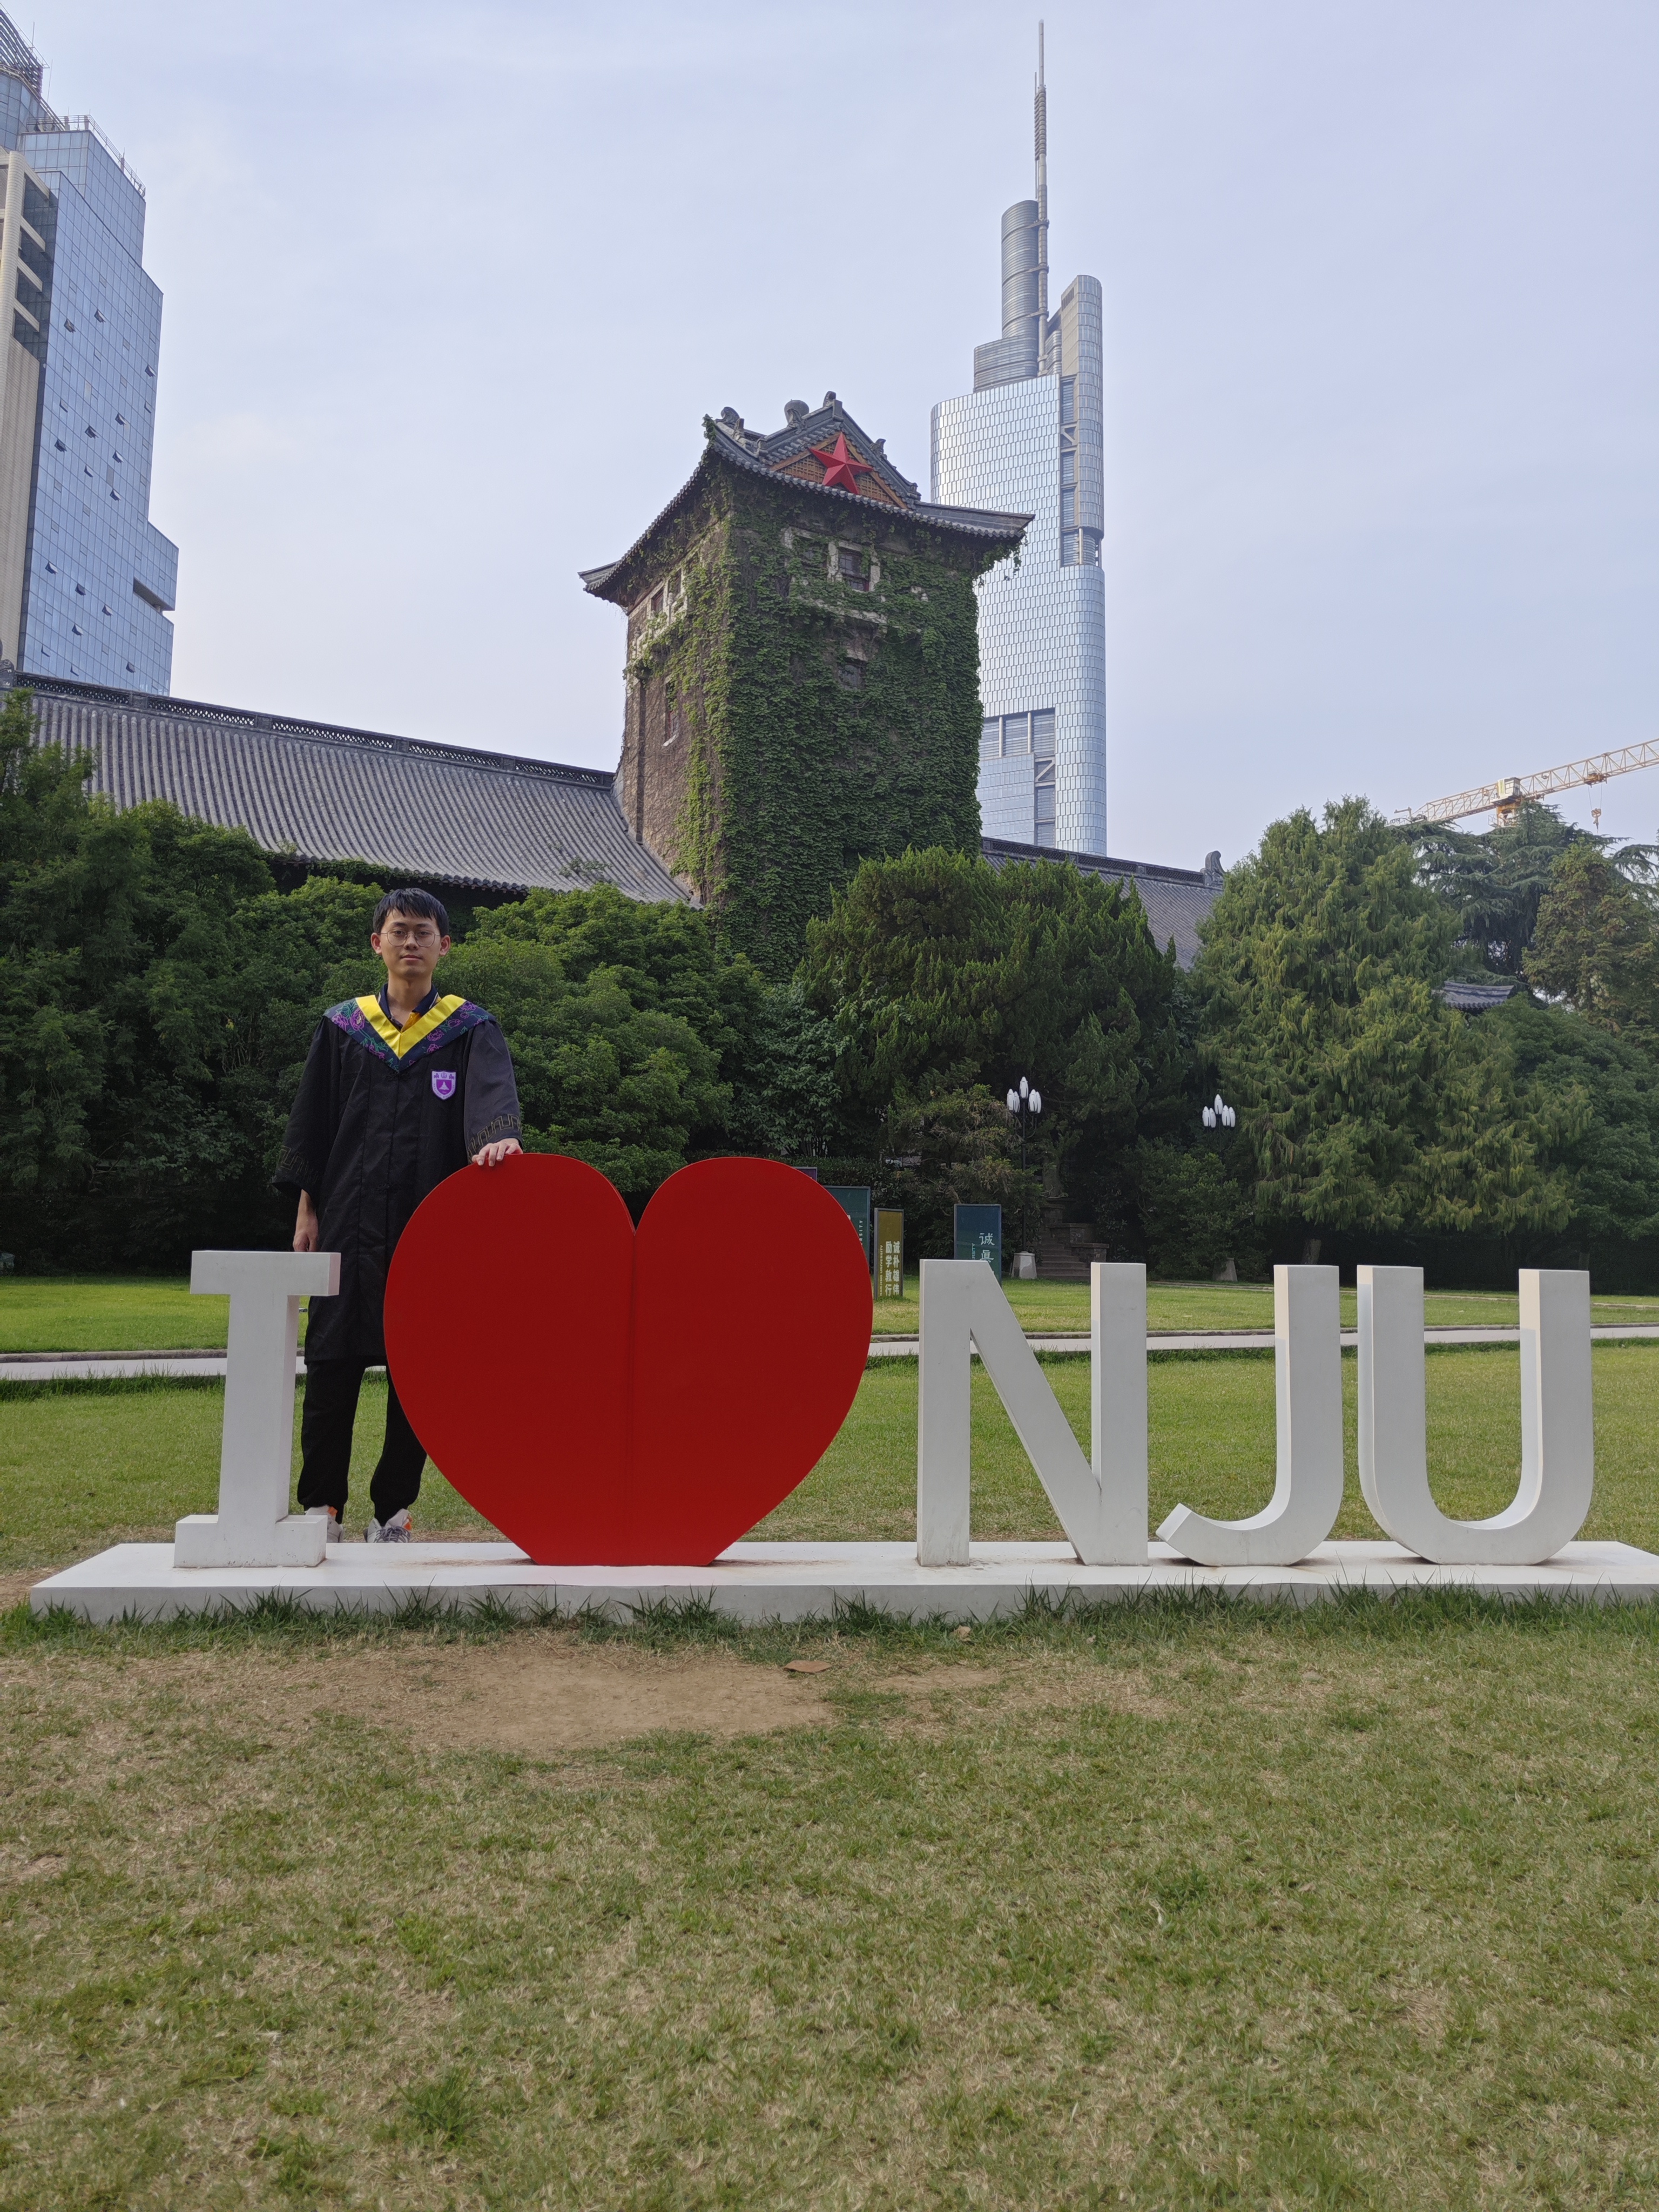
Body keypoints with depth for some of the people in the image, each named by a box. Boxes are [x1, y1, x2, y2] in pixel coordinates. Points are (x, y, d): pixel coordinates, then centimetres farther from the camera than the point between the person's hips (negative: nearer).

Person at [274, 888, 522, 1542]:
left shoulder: (470, 1031, 5)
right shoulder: (342, 1027, 11)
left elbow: (494, 1096, -14)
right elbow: (312, 1121, 11)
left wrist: (500, 1139, -36)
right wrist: (306, 1210, 5)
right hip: (351, 1221, 1)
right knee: (332, 1364, 0)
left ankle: (393, 1510, 15)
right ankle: (322, 1506, 13)